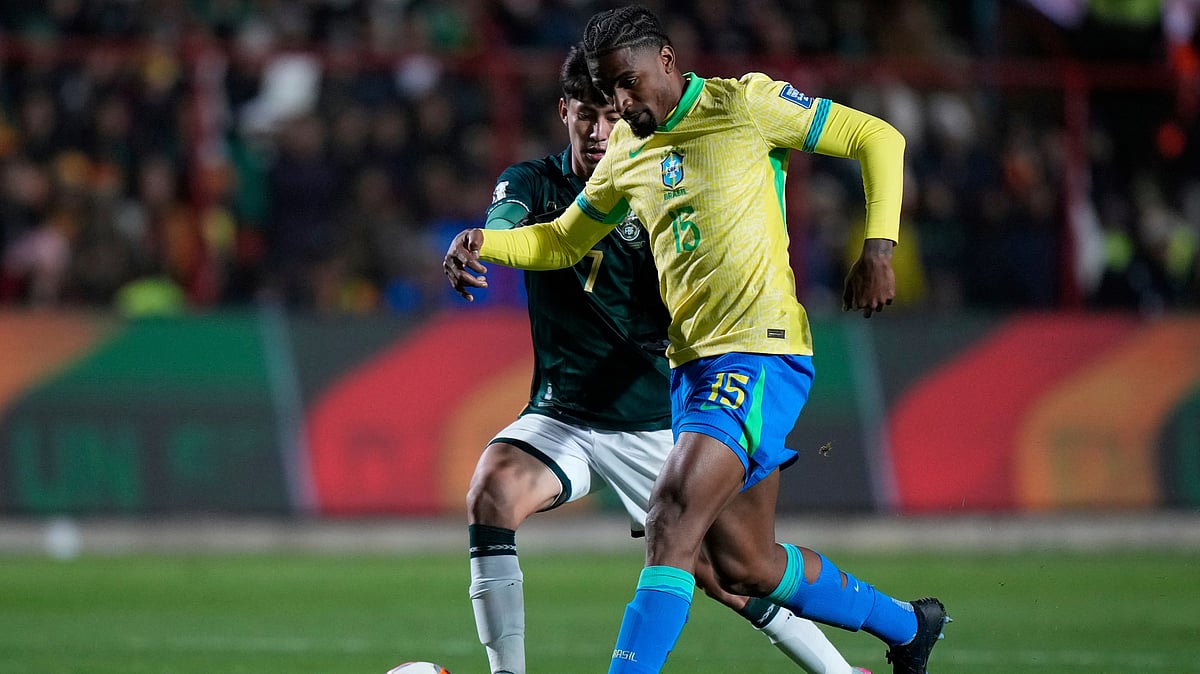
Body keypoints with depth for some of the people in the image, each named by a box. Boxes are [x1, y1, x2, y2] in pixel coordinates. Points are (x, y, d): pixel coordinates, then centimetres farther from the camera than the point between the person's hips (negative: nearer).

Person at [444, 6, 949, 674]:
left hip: (761, 350, -8)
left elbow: (879, 140, -1)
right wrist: (484, 244, 9)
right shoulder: (627, 155, 16)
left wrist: (878, 246, -11)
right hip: (694, 363, 8)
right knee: (744, 566, 10)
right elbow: (564, 241, 28)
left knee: (671, 520, -23)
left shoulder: (746, 106, -4)